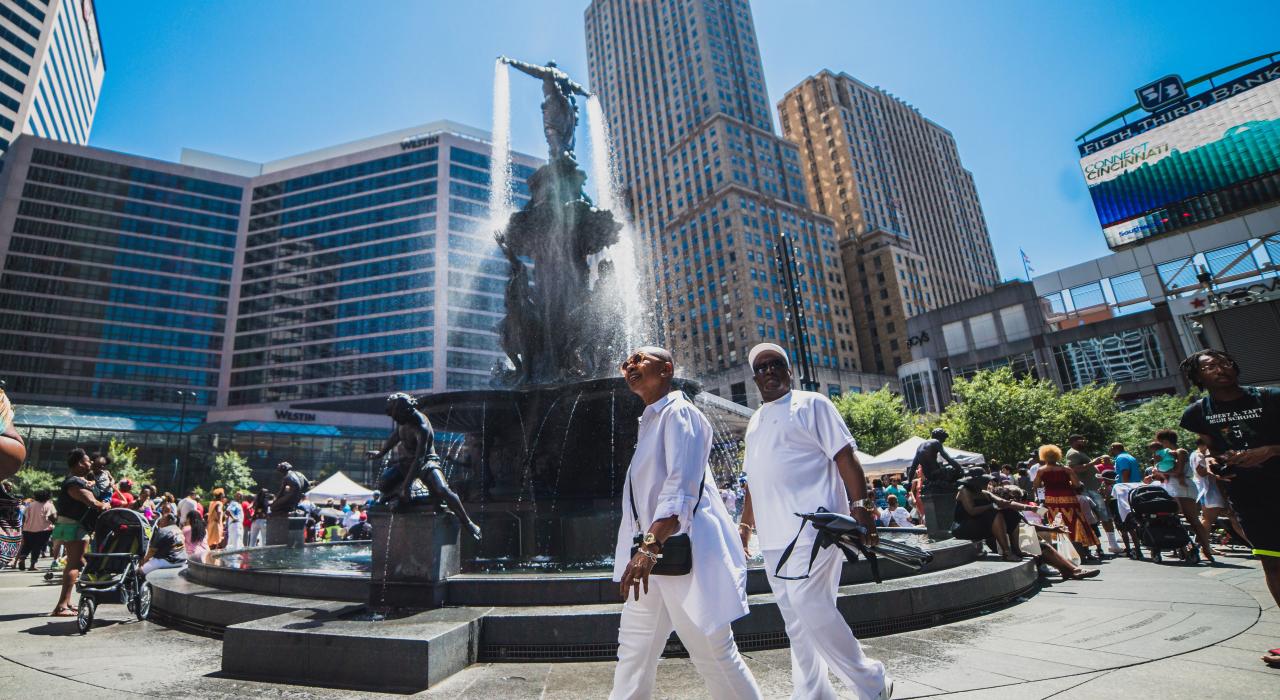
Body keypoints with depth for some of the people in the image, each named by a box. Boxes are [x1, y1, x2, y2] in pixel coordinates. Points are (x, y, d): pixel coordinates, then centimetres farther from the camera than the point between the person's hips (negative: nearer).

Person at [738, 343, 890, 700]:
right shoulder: (755, 421, 19)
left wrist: (860, 506, -16)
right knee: (795, 619, 11)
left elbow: (845, 456, -7)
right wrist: (745, 525, 21)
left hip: (812, 526, -7)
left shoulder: (811, 404, 1)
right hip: (773, 535, 7)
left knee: (808, 604, -13)